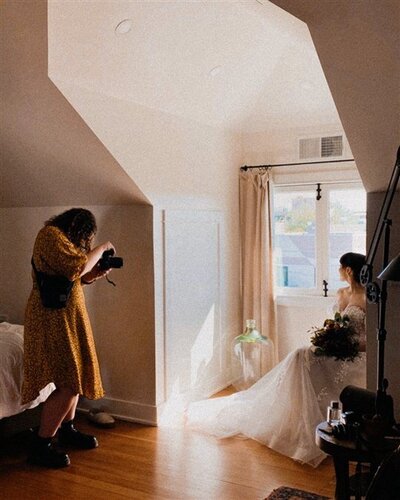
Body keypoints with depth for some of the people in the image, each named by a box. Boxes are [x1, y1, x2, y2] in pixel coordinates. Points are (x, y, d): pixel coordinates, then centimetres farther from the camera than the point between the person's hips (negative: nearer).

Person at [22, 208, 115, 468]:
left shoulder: (63, 239, 18)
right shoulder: (50, 234, -14)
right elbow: (76, 266, -26)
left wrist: (97, 273, 4)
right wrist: (101, 249, -12)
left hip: (69, 317, 11)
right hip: (52, 319, -11)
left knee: (76, 376, 15)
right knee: (68, 385, -12)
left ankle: (67, 429, 31)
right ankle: (40, 446, -1)